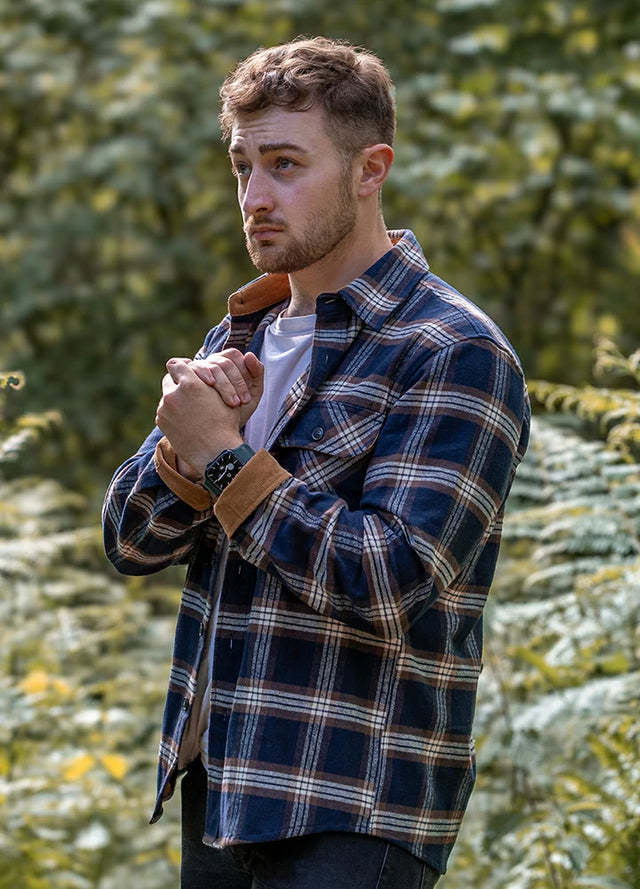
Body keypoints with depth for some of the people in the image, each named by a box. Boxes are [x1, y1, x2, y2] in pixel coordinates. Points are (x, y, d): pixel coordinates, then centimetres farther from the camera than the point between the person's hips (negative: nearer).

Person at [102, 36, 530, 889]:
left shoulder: (455, 353, -11)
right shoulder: (241, 336, 12)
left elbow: (388, 584, -20)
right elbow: (130, 539, 8)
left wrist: (226, 458, -14)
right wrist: (191, 444, -12)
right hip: (219, 785, 7)